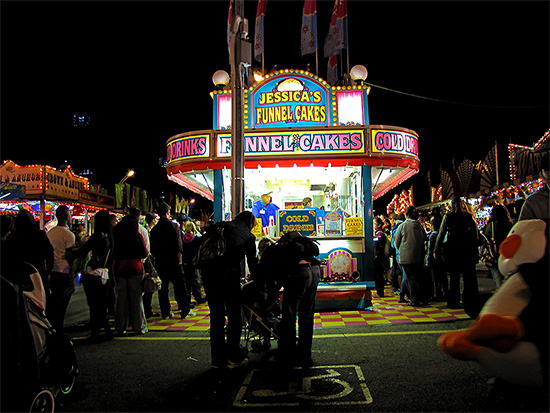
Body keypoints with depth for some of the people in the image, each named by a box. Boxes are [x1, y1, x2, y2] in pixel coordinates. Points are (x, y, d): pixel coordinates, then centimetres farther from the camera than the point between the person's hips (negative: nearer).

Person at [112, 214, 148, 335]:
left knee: (121, 298, 8)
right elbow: (144, 253, -2)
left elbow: (114, 254, 8)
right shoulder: (137, 235, -4)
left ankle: (120, 328, 15)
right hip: (134, 267, -3)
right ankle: (138, 327, 9)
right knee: (136, 298, 4)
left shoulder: (117, 235, 4)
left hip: (118, 268, 3)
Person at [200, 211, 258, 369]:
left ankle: (218, 359, 19)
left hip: (208, 270, 4)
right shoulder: (248, 236, 12)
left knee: (216, 315, 13)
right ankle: (233, 357, 13)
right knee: (234, 314, 10)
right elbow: (252, 263, 16)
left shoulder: (220, 226, 20)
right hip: (229, 273, -4)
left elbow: (201, 242, 10)